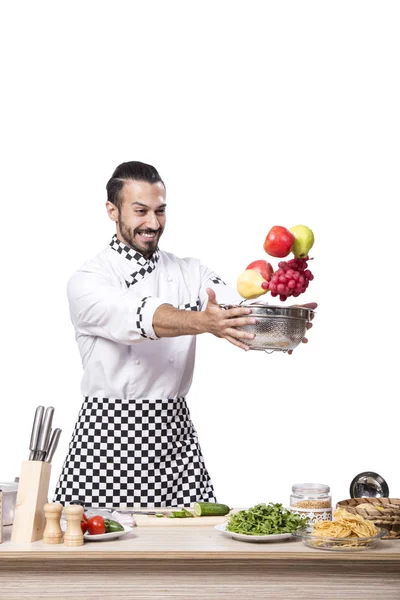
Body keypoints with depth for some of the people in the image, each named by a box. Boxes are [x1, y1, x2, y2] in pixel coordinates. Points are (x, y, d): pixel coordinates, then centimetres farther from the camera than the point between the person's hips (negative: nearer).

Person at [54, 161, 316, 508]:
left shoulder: (189, 273, 9)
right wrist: (203, 322, -42)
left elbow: (239, 310, -7)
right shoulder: (87, 281, -5)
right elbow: (138, 318, -25)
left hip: (174, 433, 3)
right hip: (110, 431, -3)